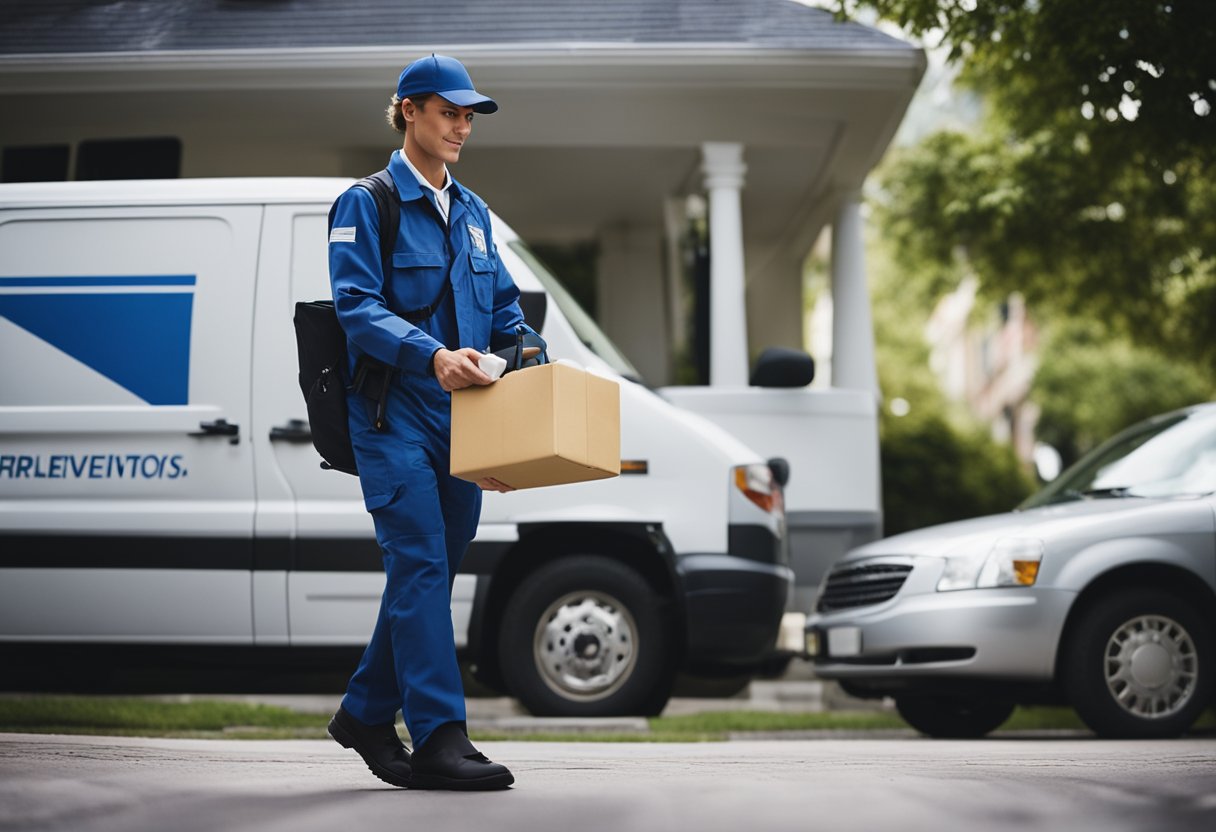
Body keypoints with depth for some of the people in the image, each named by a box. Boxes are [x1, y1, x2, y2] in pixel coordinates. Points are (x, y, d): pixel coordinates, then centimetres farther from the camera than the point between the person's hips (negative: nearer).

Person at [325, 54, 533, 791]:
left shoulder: (472, 211, 18)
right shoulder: (366, 205, -3)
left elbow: (505, 307, 22)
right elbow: (357, 306, -14)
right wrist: (433, 355, -28)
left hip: (459, 416, 7)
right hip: (393, 412, -7)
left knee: (434, 571, 10)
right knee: (421, 564, -13)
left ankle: (367, 712, 25)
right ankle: (439, 738, -16)